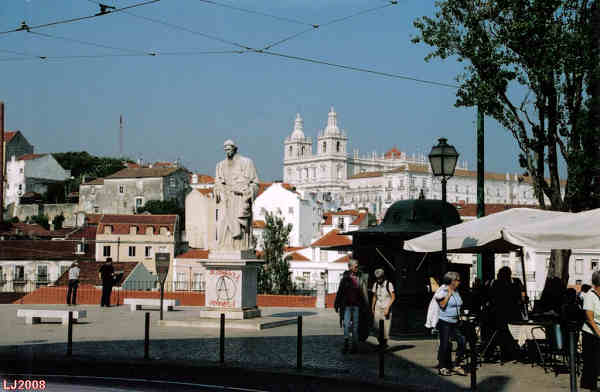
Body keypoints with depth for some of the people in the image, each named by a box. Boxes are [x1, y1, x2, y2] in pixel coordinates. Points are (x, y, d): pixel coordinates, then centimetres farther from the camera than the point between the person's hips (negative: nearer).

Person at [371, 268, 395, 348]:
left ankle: (385, 342, 8)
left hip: (386, 308, -4)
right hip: (378, 308, 4)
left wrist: (387, 308, -14)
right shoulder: (375, 285, 6)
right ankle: (380, 342, 11)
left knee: (386, 326, -5)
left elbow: (393, 297, -8)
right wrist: (372, 308, 13)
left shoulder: (389, 284, -9)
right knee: (377, 327, -3)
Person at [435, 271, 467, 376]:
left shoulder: (456, 291, 15)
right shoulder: (442, 290, -8)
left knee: (462, 341, -3)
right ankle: (442, 368, 8)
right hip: (444, 322, -7)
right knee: (445, 345, -2)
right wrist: (449, 293, -14)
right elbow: (442, 304, -20)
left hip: (455, 323, 7)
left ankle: (457, 365, 7)